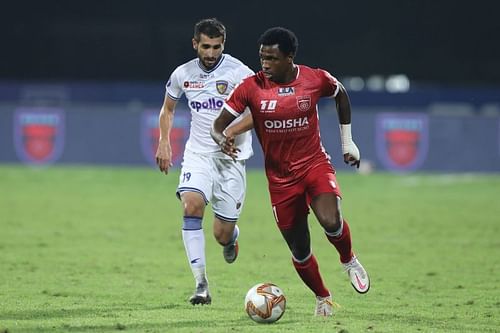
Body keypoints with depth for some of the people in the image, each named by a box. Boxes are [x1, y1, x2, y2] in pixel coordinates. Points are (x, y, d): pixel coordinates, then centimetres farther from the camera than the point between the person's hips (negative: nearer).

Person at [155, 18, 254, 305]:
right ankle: (201, 284, -22)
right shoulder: (183, 74, 2)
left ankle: (232, 237, 40)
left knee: (222, 235, -2)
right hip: (198, 153, 2)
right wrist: (164, 144, 8)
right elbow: (168, 109, 20)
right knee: (191, 206, -26)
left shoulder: (238, 72, -12)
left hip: (232, 155, -2)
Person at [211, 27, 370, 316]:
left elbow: (341, 94, 14)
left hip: (315, 164, -1)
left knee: (331, 221, -29)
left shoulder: (316, 80, -9)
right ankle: (323, 298, 33)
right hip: (280, 177, 1)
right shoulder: (251, 87, -11)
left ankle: (349, 260, 5)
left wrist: (347, 142, 14)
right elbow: (218, 126, -8)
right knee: (300, 252, 5)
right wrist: (223, 141, -32)